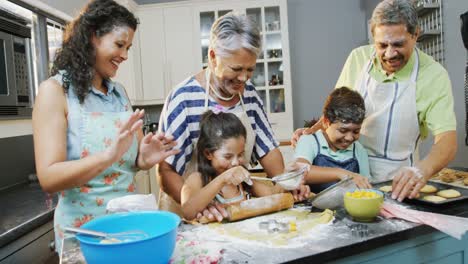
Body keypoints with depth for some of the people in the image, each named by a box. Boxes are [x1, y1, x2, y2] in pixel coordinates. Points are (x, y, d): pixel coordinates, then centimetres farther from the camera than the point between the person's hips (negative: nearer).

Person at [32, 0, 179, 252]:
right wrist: (108, 156, -34)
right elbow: (49, 179, -19)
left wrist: (145, 159, -13)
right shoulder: (55, 90, -12)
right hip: (82, 229, -5)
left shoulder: (119, 93, 4)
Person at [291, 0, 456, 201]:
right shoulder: (358, 58, -2)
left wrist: (422, 170, -36)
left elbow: (447, 141, -17)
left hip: (398, 180, -1)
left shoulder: (434, 74, -10)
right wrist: (312, 131, -6)